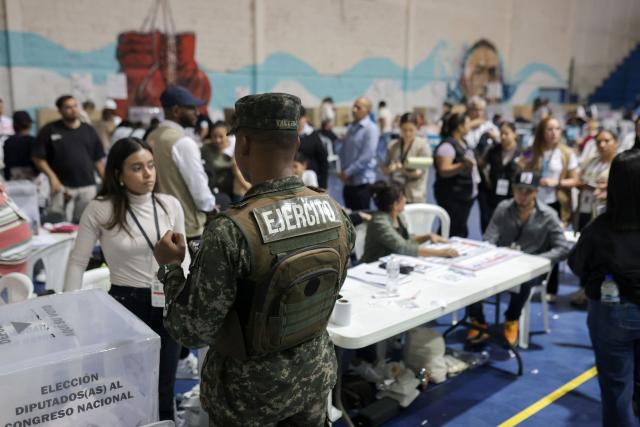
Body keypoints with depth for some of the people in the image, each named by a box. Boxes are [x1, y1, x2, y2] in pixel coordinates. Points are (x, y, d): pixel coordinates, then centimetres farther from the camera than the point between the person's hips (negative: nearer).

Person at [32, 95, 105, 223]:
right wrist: (51, 176, -12)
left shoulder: (88, 130, 10)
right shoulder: (49, 130, 0)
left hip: (88, 186, 3)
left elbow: (98, 159, 11)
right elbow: (37, 157, -1)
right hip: (62, 186, -3)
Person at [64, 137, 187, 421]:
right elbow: (78, 262, -2)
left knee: (164, 392, 15)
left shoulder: (170, 205, -2)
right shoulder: (99, 210, -10)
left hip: (167, 305, 3)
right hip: (125, 303, -2)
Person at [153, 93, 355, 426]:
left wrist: (169, 266, -7)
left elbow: (193, 331, -21)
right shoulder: (335, 212, -12)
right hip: (314, 374, 5)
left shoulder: (231, 232, -30)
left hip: (251, 388, -4)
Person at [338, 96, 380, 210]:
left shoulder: (371, 129, -11)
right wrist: (342, 172, 0)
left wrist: (347, 172, -13)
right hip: (348, 181, 7)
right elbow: (343, 152, 14)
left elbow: (366, 156, -18)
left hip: (362, 181, -7)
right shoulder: (351, 127, 12)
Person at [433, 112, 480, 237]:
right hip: (452, 196, -9)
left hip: (466, 194, 9)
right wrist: (463, 165, -34)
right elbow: (443, 171, -24)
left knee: (461, 230, 11)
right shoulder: (447, 146, -16)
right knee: (454, 231, -11)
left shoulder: (463, 143, 13)